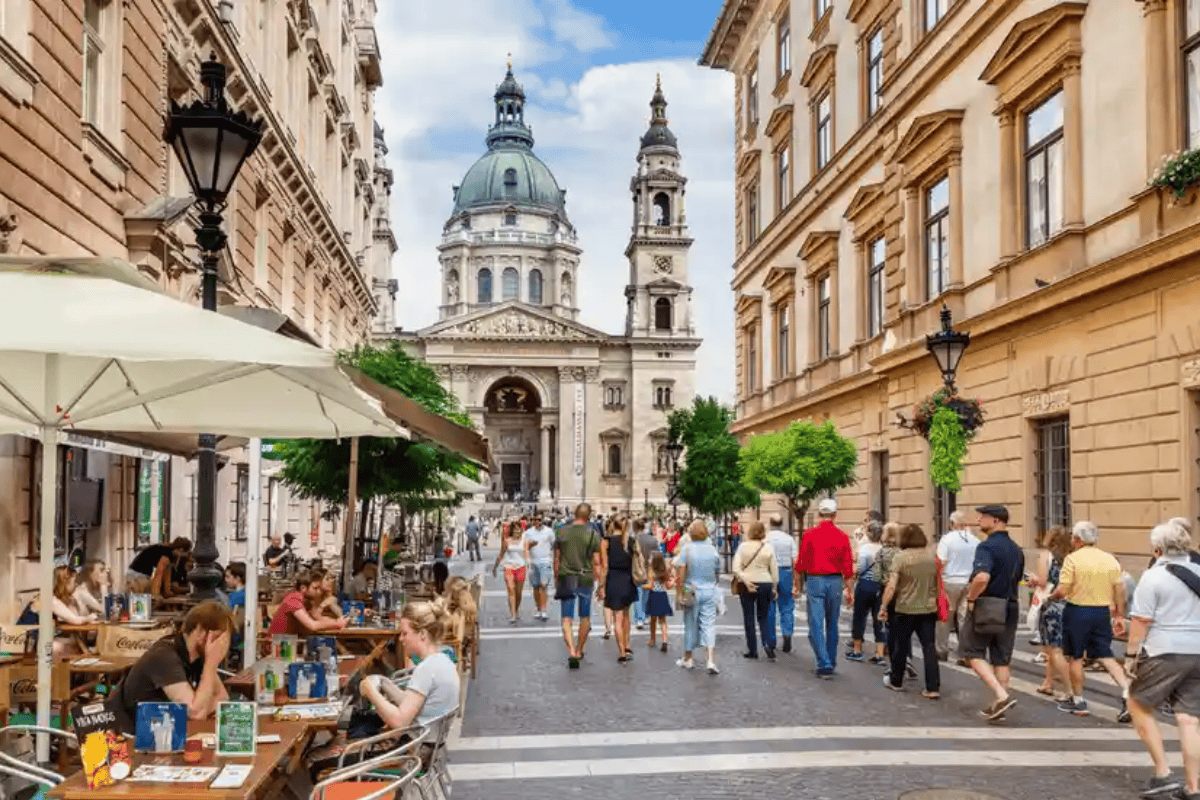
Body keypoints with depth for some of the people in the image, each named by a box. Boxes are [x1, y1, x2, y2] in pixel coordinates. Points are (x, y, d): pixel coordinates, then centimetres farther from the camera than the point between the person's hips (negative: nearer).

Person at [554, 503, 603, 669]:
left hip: (566, 579, 0)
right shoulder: (593, 534, -5)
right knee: (585, 618, 17)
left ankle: (571, 651, -16)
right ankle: (579, 650, 26)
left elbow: (556, 559, 6)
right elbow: (597, 563, -4)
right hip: (585, 579, 0)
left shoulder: (562, 532, 0)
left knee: (567, 619, 0)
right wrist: (599, 583, 3)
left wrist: (556, 578, 18)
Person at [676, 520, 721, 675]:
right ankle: (711, 660, -11)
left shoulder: (687, 549, -9)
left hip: (692, 591, -1)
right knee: (709, 624, 1)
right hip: (709, 591, 1)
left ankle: (688, 659, 25)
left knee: (690, 624, 11)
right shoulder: (712, 550, -2)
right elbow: (717, 572, 6)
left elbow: (681, 573, -12)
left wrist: (679, 592, -7)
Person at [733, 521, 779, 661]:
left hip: (747, 585, -1)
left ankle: (752, 650, 11)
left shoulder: (743, 547, -3)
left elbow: (736, 568, -11)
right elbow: (774, 571, 2)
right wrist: (774, 588, 11)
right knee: (764, 617, 13)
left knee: (749, 618, 8)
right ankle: (768, 644, -8)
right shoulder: (769, 548, -1)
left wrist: (746, 581, -13)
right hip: (765, 584, 1)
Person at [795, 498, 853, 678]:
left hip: (815, 581, -2)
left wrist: (798, 584, 9)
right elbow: (848, 565, 2)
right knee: (832, 624, 15)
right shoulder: (842, 536, -1)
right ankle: (831, 663, 24)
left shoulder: (809, 534, -5)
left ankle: (824, 664, -9)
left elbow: (801, 562, -1)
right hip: (835, 582, 2)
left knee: (816, 625, 0)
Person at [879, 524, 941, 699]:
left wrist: (883, 607, -8)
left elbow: (891, 586, -15)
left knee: (901, 646, 12)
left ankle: (896, 681, 28)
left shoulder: (901, 558, -11)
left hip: (906, 610, -3)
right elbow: (938, 585, 13)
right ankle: (933, 688, -1)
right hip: (929, 609, 3)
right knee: (929, 648, 3)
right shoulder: (932, 558, 3)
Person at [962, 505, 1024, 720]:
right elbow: (1017, 581, 18)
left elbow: (982, 577, -32)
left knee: (974, 653, 4)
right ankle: (999, 703, 17)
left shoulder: (987, 546, -17)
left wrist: (971, 598, -18)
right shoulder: (1016, 549, 11)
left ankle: (1001, 695, -10)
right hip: (1010, 607, 8)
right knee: (1002, 657, 13)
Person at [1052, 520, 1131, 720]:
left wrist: (1052, 597, 7)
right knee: (1106, 657, 11)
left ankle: (1078, 701, 18)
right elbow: (1120, 590, 5)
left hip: (1077, 612, -5)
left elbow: (1062, 591, -15)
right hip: (1102, 612, 5)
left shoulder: (1072, 559, -12)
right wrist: (1120, 616, 12)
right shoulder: (1110, 559, 4)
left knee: (1075, 658, 10)